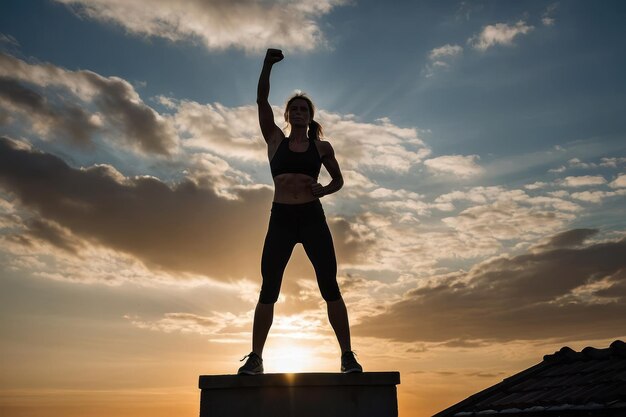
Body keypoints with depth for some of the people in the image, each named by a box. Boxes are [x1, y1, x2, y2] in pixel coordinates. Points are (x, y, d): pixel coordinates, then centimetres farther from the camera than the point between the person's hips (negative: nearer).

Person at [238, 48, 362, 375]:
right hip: (280, 220, 1)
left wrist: (323, 190, -1)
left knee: (329, 287, -5)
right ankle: (255, 358, 6)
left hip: (313, 218, 0)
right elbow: (261, 100, 3)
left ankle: (347, 356, 1)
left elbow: (338, 180, 21)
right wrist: (268, 64, -6)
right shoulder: (275, 140, 10)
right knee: (268, 290, -1)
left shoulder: (322, 147, 11)